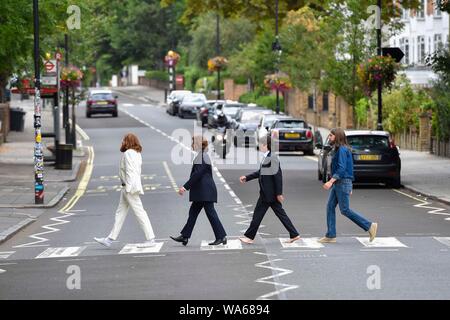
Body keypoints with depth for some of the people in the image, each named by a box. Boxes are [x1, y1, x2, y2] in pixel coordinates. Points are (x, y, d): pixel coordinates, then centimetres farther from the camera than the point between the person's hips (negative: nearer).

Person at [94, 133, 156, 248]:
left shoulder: (128, 153, -15)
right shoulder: (137, 153, 14)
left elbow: (130, 172, -21)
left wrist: (128, 188, -21)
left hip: (130, 187, -11)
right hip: (127, 188, 11)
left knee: (139, 213, -7)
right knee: (120, 213, 13)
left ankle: (151, 239, -5)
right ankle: (110, 239, 18)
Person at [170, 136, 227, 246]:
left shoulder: (202, 157, -15)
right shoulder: (202, 156, 16)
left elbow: (197, 174, -21)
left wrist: (185, 187, -19)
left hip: (205, 191, -11)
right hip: (202, 192, 11)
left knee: (210, 213, -7)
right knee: (193, 212, 11)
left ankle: (221, 237, -4)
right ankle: (184, 236, 15)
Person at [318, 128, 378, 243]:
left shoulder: (342, 150, -15)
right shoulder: (337, 150, 16)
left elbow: (341, 169, -24)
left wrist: (331, 181, -31)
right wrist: (349, 187, 23)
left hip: (343, 183, -10)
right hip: (337, 183, 10)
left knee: (345, 210, -7)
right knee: (330, 207, 6)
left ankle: (370, 226, -1)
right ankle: (330, 236, 6)